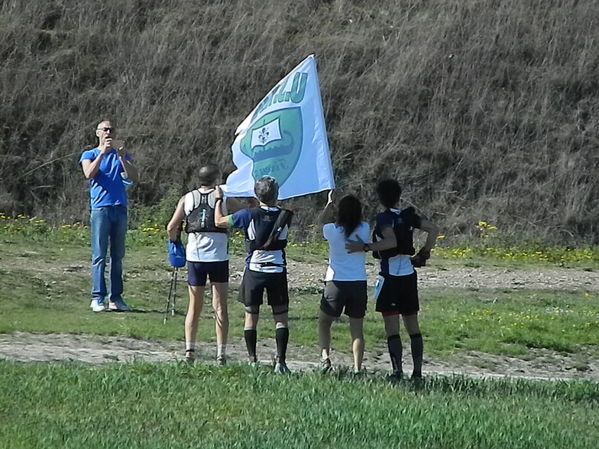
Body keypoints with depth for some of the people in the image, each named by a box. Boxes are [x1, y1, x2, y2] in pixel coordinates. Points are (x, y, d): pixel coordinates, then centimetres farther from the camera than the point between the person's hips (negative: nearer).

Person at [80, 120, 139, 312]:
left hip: (120, 208, 4)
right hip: (100, 208, -3)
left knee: (118, 256, 4)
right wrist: (102, 153, -17)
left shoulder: (121, 156, 18)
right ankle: (97, 298, -8)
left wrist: (123, 159, -12)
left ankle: (116, 298, 6)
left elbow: (134, 178, 2)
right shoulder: (89, 155, 10)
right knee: (99, 256, -7)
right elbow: (89, 174, -11)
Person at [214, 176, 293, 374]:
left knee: (251, 315, 9)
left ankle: (252, 360, 7)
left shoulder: (250, 215, -10)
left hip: (254, 270, -1)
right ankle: (280, 361, -4)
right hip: (277, 271, 1)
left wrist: (219, 200, 15)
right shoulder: (284, 216, -6)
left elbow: (219, 221, -1)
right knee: (281, 317, 4)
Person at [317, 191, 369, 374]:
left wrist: (329, 203, 29)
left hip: (336, 283, -2)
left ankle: (325, 357, -5)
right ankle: (357, 368, -1)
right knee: (357, 330, 6)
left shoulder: (331, 230, -8)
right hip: (359, 284, 2)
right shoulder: (364, 229, -5)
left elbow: (322, 220, 16)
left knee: (324, 323, 16)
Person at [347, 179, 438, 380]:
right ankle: (417, 371, 11)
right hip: (409, 274, 6)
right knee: (413, 326, 11)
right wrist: (424, 253, 16)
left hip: (390, 275, -6)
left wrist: (365, 247, -26)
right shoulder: (408, 216, 7)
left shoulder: (384, 218, -11)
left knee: (392, 328, -4)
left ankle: (397, 370, -12)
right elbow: (433, 230, 7)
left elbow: (391, 242, -26)